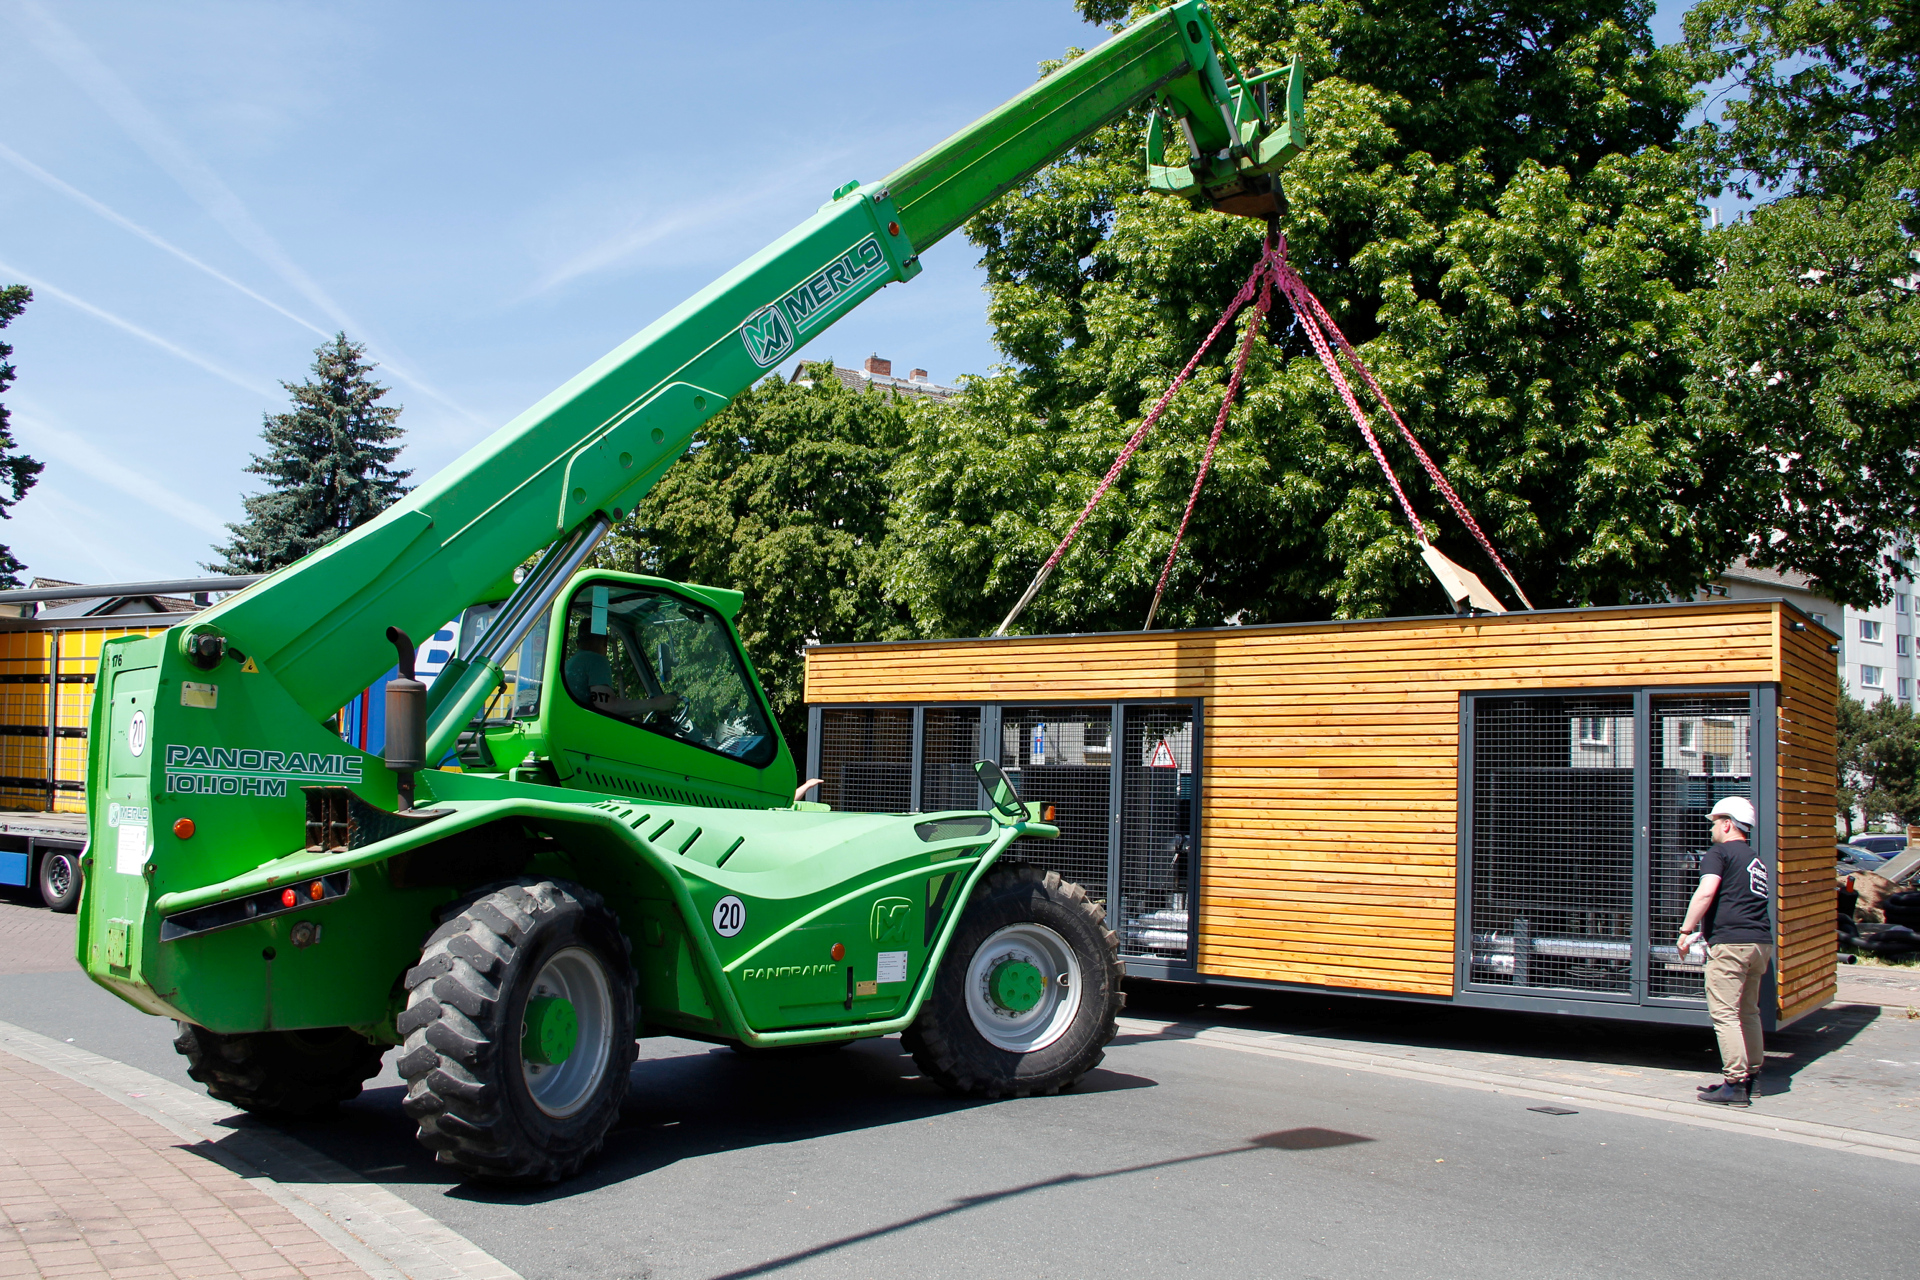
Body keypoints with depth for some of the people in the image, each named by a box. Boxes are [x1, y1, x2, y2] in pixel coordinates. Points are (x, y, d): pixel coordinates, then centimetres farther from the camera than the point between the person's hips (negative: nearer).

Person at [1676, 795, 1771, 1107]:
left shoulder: (1719, 853, -4)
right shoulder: (1756, 860, 23)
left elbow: (1705, 892, -18)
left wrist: (1687, 930, -13)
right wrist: (1703, 930, 31)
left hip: (1731, 943, -9)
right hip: (1761, 942, 9)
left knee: (1724, 1014, -7)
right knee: (1748, 1012, 18)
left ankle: (1735, 1085, -9)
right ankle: (1752, 1076, 24)